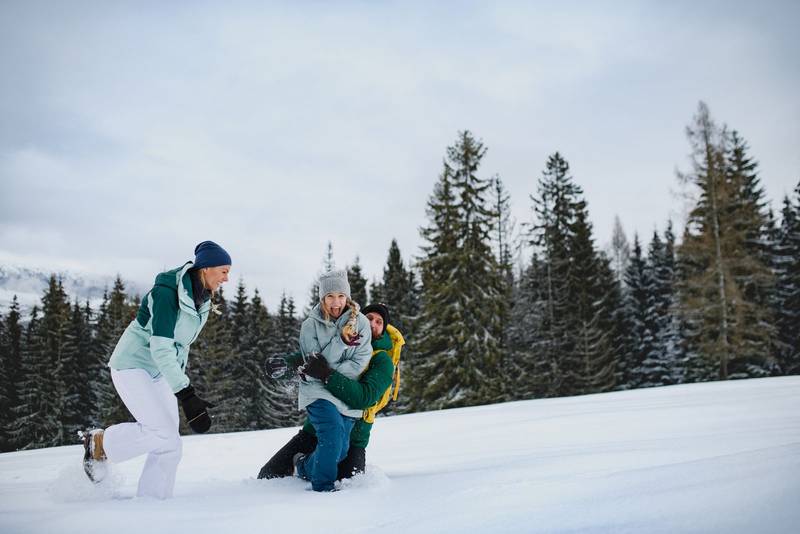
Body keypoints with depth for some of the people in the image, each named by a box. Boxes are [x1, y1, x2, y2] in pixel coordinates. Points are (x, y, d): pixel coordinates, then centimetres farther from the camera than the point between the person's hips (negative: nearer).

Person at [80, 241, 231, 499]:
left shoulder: (201, 298, 2)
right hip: (132, 365, -8)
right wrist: (187, 395, -36)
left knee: (169, 445, 1)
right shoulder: (167, 292, -24)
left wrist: (180, 379, 18)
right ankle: (100, 443, 4)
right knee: (162, 432, -19)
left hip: (159, 372, 8)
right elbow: (161, 348, -31)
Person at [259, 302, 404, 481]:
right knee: (269, 474, 0)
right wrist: (288, 364, -8)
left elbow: (364, 397, -24)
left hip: (351, 438, -3)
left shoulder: (383, 361, -8)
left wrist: (327, 375, -33)